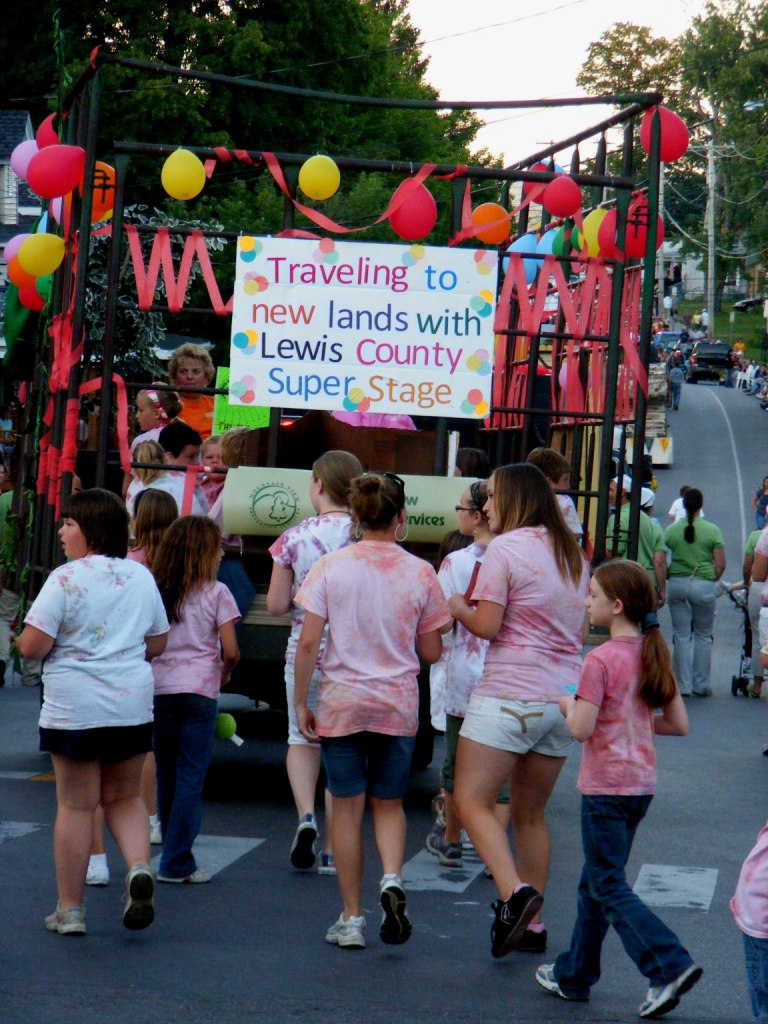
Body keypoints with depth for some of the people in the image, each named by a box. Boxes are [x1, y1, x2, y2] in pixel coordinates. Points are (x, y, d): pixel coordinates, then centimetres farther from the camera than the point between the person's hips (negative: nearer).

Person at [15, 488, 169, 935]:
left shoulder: (65, 579, -12)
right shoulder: (141, 577, 6)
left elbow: (31, 646, -15)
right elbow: (159, 642, 13)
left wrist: (23, 641, 7)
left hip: (74, 708, -4)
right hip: (133, 704, 4)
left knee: (75, 805, 4)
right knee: (125, 797, 18)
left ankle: (70, 909, 10)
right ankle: (140, 867, -8)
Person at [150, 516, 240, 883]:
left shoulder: (153, 590, 7)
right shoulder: (215, 593, -3)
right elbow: (230, 651, -5)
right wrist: (225, 671, 14)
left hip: (158, 689, 4)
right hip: (199, 690, -4)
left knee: (166, 775, 12)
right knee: (191, 777, -1)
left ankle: (176, 856, 18)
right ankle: (176, 863, -4)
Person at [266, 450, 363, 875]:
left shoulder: (295, 538, -6)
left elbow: (276, 605, -3)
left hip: (305, 650, 0)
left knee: (302, 738, 20)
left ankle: (306, 814, -5)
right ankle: (332, 851, 10)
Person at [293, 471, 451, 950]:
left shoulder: (330, 568, -5)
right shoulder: (420, 573, -3)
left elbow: (308, 644, -8)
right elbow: (431, 652, 2)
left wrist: (300, 702, 1)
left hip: (340, 704, -1)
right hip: (398, 707, 1)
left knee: (347, 808, 8)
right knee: (389, 803, 16)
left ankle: (351, 919, 10)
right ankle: (392, 878, -11)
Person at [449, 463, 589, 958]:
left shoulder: (505, 548, -8)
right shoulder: (573, 553, 14)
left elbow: (486, 625, -11)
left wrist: (456, 606, 8)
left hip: (511, 692, -7)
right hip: (565, 694, 7)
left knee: (473, 800, -5)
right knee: (530, 811, 15)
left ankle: (514, 893, -24)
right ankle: (532, 923, 15)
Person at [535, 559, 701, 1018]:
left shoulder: (601, 660, -17)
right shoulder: (654, 656, 6)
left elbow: (582, 729, -21)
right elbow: (679, 724, 8)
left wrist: (568, 705, -1)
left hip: (606, 787, -8)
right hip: (642, 785, 8)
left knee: (608, 886, -3)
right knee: (596, 881, 18)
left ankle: (671, 965, -15)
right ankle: (574, 975, 27)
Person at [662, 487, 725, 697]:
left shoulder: (671, 530, 0)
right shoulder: (712, 530, -3)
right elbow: (720, 564, -4)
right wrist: (711, 580, 12)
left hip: (677, 584, 1)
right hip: (704, 586, -1)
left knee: (681, 636, 7)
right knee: (703, 636, 11)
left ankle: (683, 685, 6)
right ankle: (701, 685, 13)